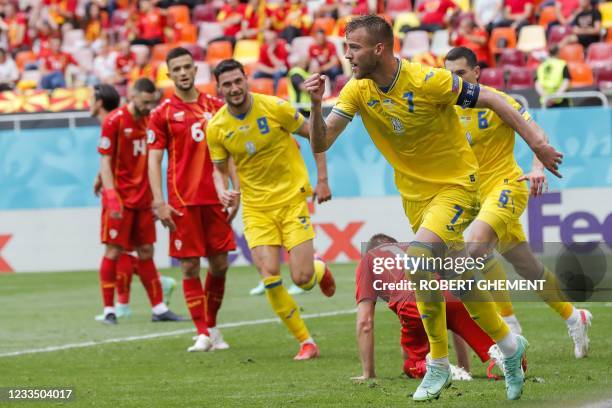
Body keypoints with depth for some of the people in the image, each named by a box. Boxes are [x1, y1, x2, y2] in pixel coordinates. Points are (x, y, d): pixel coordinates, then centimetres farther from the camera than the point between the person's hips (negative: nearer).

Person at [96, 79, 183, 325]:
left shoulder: (150, 120, 8)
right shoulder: (114, 121, -9)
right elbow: (105, 161, -10)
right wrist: (111, 195, -20)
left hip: (143, 199, 6)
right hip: (120, 198, -6)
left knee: (146, 252, 8)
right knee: (114, 251, -4)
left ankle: (159, 308, 10)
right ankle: (109, 309, 2)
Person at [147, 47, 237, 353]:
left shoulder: (215, 107, 9)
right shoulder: (163, 113, 0)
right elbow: (154, 159, -2)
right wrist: (159, 202, -11)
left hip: (215, 198, 3)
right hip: (183, 201, -3)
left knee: (219, 264, 5)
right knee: (190, 267, -3)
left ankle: (212, 326, 22)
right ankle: (202, 334, 2)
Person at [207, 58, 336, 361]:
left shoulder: (275, 108, -12)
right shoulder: (216, 128, -4)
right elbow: (220, 168, 11)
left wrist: (322, 180, -2)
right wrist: (223, 191, -11)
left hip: (292, 199, -2)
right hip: (256, 208, 2)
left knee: (302, 279, -9)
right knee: (270, 279, -12)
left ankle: (320, 270, 31)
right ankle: (306, 342, 4)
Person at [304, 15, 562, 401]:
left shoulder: (428, 81, -24)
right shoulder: (357, 90, -9)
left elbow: (490, 99, -15)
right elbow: (320, 143, -12)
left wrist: (537, 143, -14)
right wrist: (317, 105, -32)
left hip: (456, 184, -6)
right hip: (414, 191, 6)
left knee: (419, 260, -25)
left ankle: (439, 364, -9)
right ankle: (509, 345, 30)